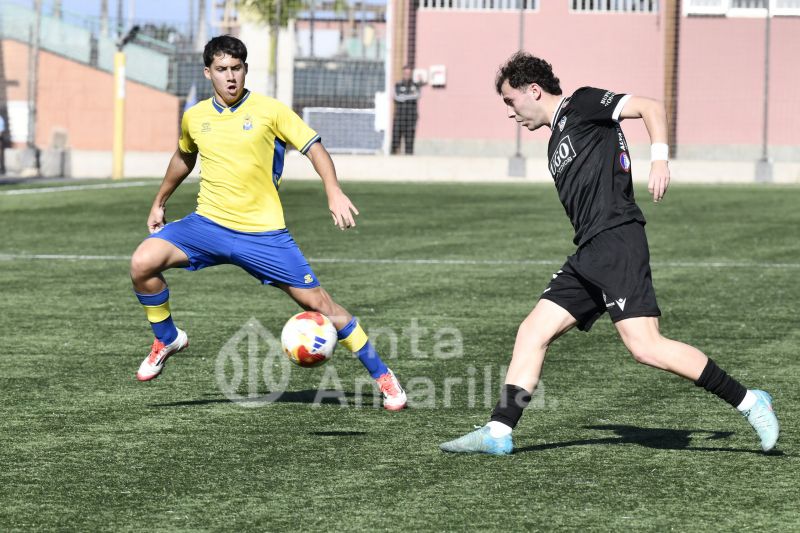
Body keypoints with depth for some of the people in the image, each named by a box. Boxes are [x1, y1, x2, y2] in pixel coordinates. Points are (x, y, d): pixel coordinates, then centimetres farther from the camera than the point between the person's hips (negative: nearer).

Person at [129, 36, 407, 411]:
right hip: (208, 223, 3)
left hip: (262, 232, -3)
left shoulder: (269, 111, -7)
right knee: (143, 262, -19)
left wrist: (334, 192, -24)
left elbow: (313, 146, -8)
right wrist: (159, 203, 32)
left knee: (317, 302, -4)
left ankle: (382, 376, 10)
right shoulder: (194, 118, 5)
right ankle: (167, 340, 6)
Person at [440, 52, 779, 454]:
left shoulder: (581, 105, 2)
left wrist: (659, 159, -20)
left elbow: (651, 107, -7)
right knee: (532, 332, 4)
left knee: (645, 346, -17)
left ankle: (748, 402, -12)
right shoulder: (556, 144, 27)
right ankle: (498, 432, 5)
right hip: (588, 255, 10)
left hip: (616, 240, -10)